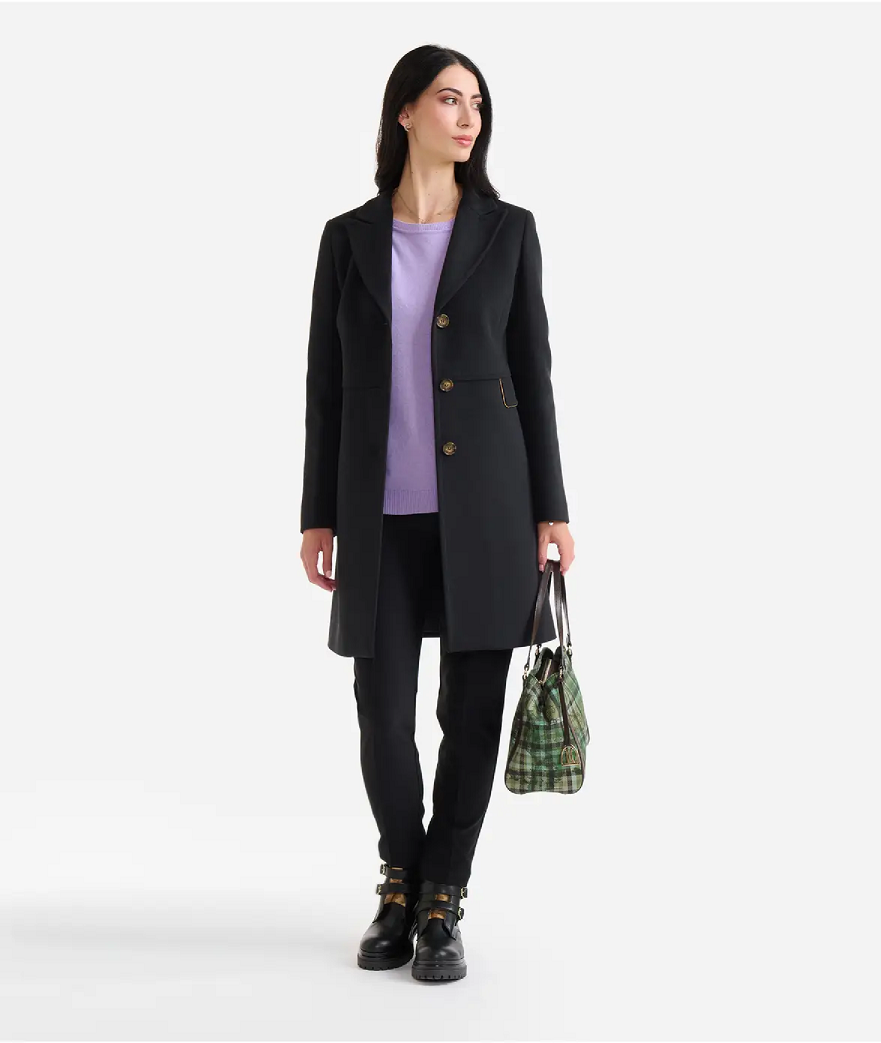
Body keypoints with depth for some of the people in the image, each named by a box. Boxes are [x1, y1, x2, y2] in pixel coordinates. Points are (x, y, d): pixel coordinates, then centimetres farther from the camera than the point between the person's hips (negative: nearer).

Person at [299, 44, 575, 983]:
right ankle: (400, 883, 27)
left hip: (484, 502, -1)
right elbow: (326, 384, 6)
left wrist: (550, 508, -3)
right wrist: (318, 515, 3)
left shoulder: (508, 230, 4)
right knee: (382, 711, 3)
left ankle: (441, 902, 16)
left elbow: (531, 374, 3)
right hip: (383, 513, 1)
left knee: (472, 706, 1)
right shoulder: (348, 238, 6)